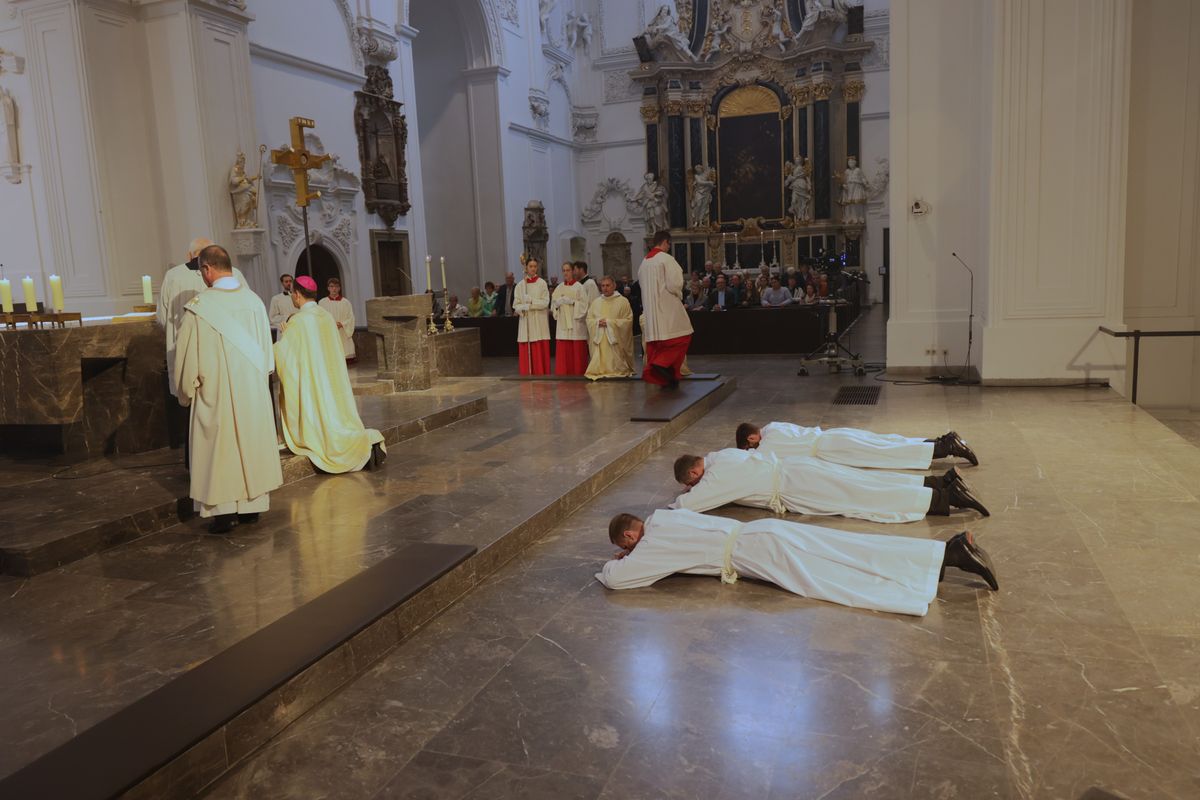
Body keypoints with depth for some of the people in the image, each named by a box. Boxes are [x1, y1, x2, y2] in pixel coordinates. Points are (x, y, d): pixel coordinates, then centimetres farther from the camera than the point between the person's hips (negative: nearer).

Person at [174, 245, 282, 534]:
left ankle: (224, 511, 7)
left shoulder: (199, 307, -15)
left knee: (219, 448, 5)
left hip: (216, 392, -4)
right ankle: (252, 505, 19)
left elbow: (188, 357, -9)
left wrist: (186, 392, 5)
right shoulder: (253, 300, -2)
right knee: (252, 442, 12)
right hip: (253, 390, 4)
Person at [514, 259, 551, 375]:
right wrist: (524, 307, -15)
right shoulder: (520, 285, 8)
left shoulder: (542, 283, 2)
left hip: (539, 322, -2)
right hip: (525, 322, 2)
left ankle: (541, 374, 1)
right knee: (526, 351, -1)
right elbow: (516, 305, 4)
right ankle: (527, 375, 4)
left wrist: (531, 301, -15)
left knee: (540, 350, -4)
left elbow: (545, 302, -5)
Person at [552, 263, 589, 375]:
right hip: (562, 323, 4)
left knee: (577, 351, -3)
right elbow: (553, 303, 12)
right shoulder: (559, 287, 13)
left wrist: (572, 302, -18)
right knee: (563, 351, 0)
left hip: (576, 322, -4)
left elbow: (583, 304, -6)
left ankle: (578, 374, 3)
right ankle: (563, 373, 4)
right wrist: (558, 303, -9)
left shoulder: (579, 287, 0)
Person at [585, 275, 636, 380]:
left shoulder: (622, 301, 0)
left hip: (615, 340, -3)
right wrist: (597, 322, -9)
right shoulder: (596, 302, 15)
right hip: (600, 340, 3)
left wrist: (609, 322, -13)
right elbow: (589, 319, 14)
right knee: (599, 364, -6)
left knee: (615, 366, -7)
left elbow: (628, 320, -8)